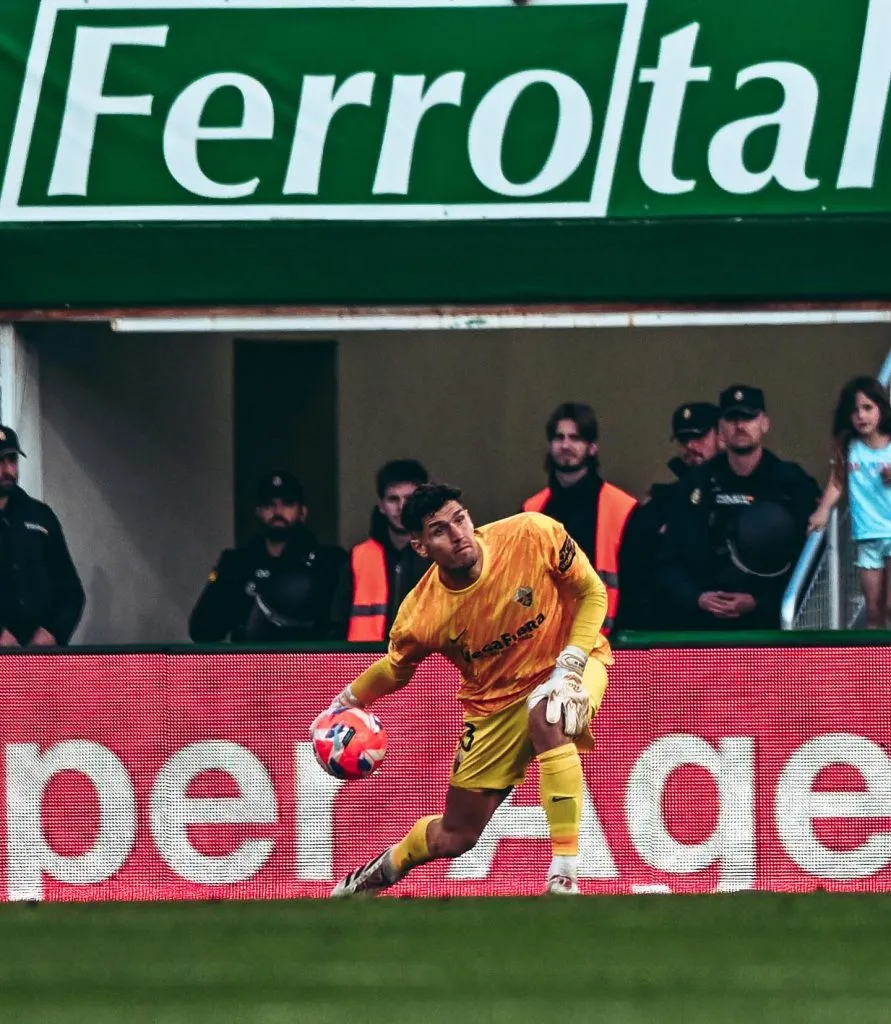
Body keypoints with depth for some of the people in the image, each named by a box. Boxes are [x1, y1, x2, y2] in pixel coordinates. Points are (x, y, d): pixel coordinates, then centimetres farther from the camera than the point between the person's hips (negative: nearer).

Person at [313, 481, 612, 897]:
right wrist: (345, 705, -6)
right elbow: (394, 669, 3)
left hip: (567, 662, -2)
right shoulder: (421, 614, -20)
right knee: (453, 838, 7)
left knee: (546, 717, -40)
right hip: (494, 701, 2)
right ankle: (379, 872, 44)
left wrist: (570, 664, -23)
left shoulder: (533, 535, -26)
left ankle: (565, 876, -36)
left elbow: (593, 593, -13)